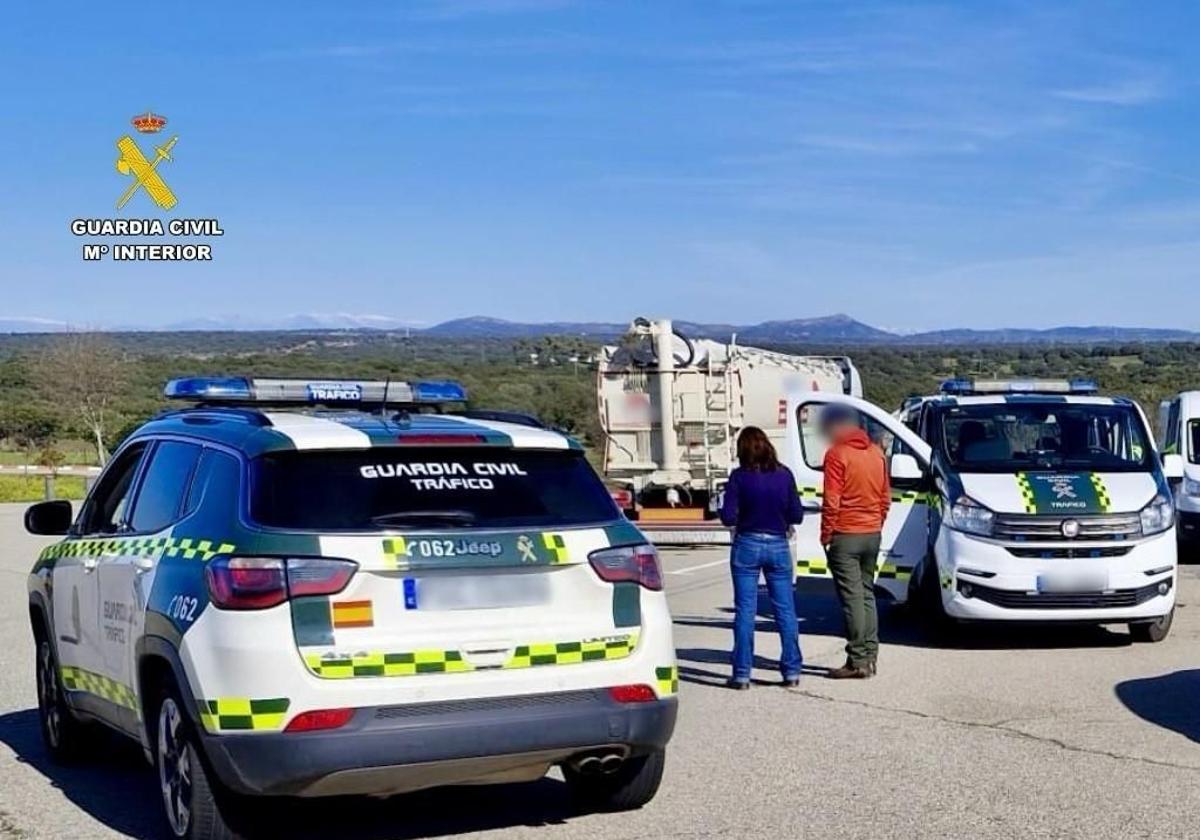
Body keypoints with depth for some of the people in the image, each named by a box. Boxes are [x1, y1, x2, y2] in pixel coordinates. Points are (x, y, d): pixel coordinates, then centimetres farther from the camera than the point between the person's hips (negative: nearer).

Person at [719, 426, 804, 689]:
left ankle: (742, 673, 3)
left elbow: (728, 517, -11)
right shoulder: (784, 474, -2)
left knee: (745, 610, 3)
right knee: (785, 610, 9)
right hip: (778, 546, 2)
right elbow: (796, 515, 1)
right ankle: (792, 670, 12)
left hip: (747, 546, -2)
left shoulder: (739, 477, -9)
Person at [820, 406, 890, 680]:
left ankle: (858, 661, -6)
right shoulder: (877, 453, 10)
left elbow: (831, 501, -15)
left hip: (845, 535, -7)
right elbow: (886, 497, 13)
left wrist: (826, 534, -7)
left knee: (852, 598, -6)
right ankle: (870, 656, 15)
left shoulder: (836, 454, -12)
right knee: (867, 594, 14)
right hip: (872, 534, 7)